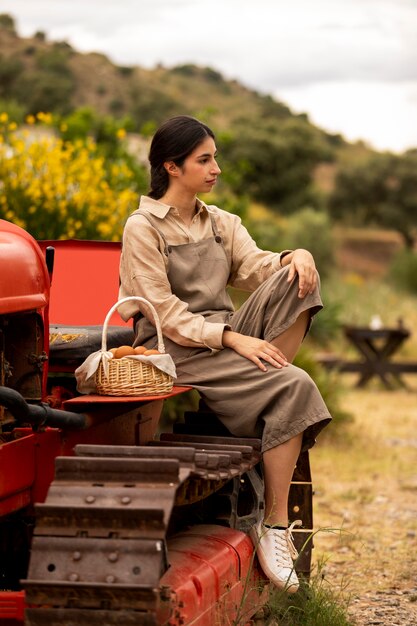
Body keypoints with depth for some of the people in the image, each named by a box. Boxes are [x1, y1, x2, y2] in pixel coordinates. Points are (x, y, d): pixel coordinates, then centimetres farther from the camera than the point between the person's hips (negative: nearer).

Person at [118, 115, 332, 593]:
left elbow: (257, 268, 3)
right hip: (175, 352, -7)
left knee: (294, 280, -18)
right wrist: (232, 338, -23)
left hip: (226, 336, 7)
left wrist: (295, 256, -20)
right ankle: (273, 525, -24)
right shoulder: (143, 228, -4)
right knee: (293, 387, -27)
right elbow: (164, 313, -13)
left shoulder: (221, 224, 17)